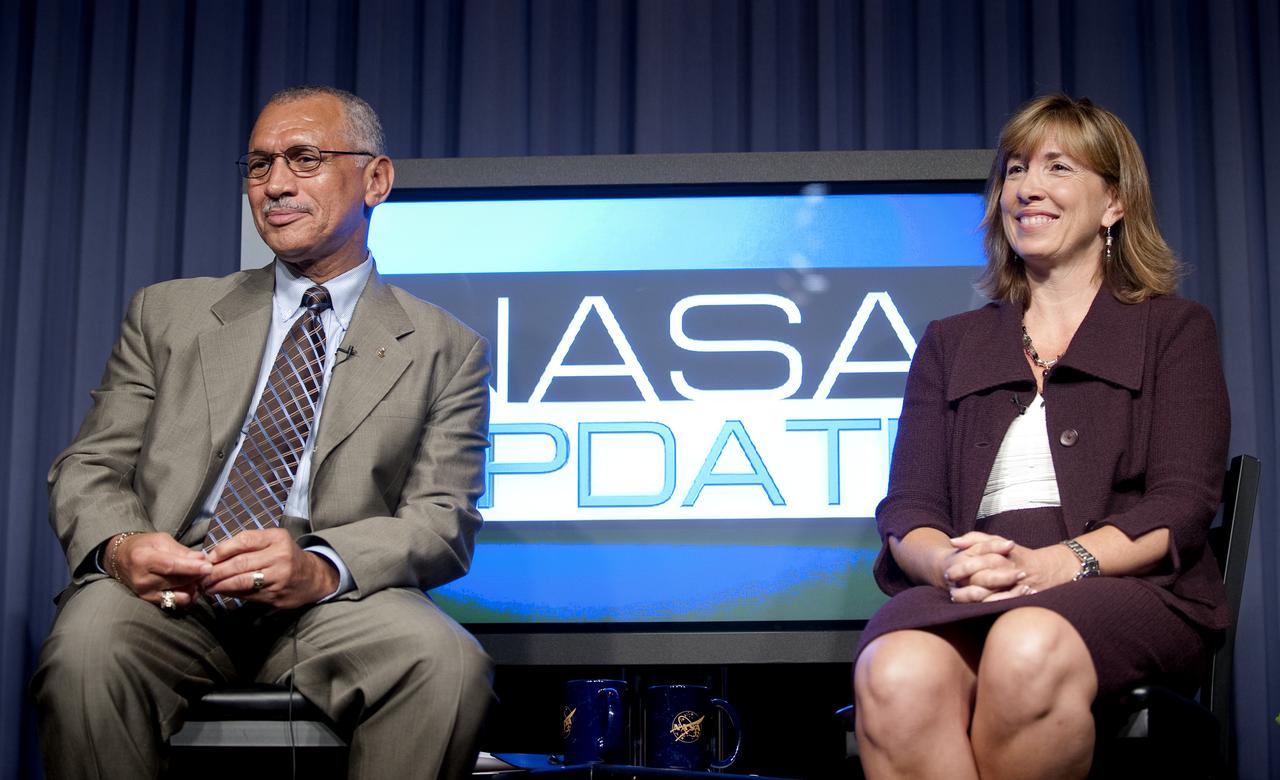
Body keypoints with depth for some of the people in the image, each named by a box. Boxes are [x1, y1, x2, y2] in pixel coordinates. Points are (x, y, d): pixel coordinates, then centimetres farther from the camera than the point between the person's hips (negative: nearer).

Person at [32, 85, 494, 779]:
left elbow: (443, 521, 3)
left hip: (331, 605, 0)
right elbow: (88, 468, 15)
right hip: (166, 596, 1)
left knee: (450, 663, -32)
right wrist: (117, 544, -11)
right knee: (85, 645, -34)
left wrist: (321, 568, -19)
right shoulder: (167, 313, 20)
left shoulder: (446, 350, 13)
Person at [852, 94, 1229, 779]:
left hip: (1127, 586, -1)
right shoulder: (949, 344, 25)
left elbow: (1182, 504, 3)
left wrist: (1056, 563, -17)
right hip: (968, 594, 2)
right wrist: (950, 563, -13)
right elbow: (907, 508, 13)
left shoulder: (1174, 329, 17)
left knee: (1029, 649, -39)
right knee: (895, 675, -36)